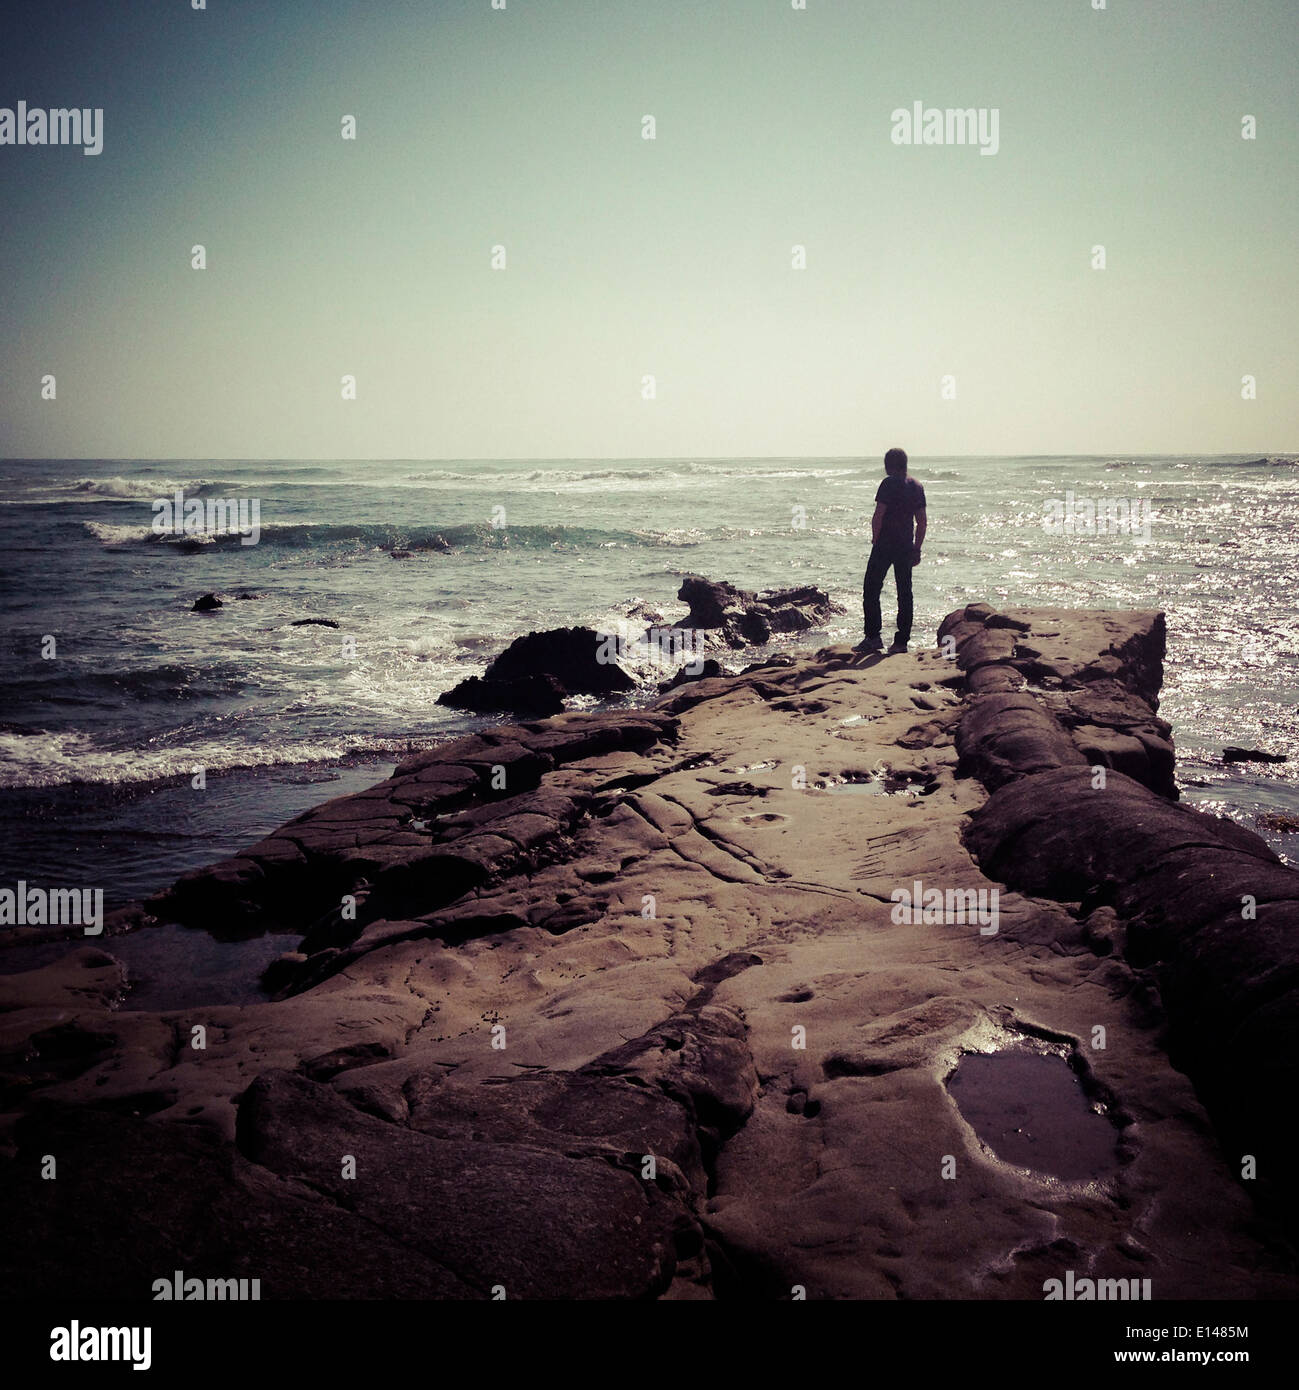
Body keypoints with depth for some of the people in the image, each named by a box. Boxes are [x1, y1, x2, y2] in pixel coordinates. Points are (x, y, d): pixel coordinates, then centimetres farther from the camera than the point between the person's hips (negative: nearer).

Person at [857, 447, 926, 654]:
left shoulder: (889, 484, -10)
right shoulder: (917, 487, 10)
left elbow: (878, 516, -15)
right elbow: (922, 521, 12)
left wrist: (875, 540, -4)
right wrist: (917, 548, 17)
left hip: (885, 545, -6)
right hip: (906, 547, 6)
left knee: (871, 590, 1)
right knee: (904, 593, 8)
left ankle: (873, 637, -6)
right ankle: (902, 641, 8)